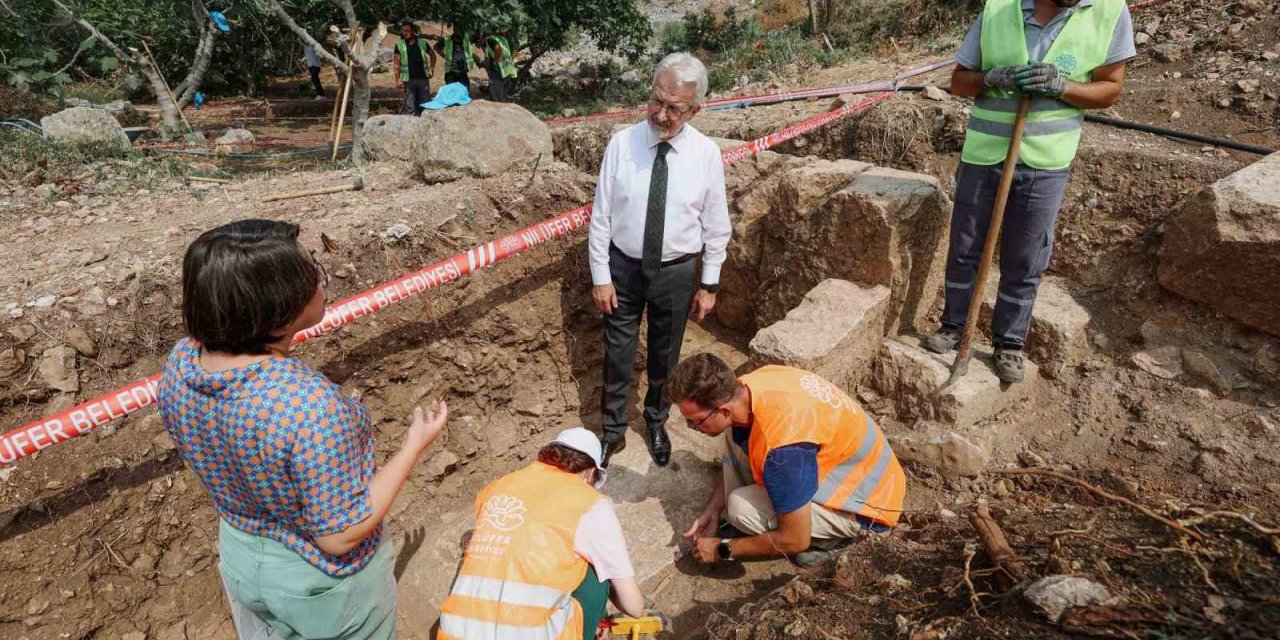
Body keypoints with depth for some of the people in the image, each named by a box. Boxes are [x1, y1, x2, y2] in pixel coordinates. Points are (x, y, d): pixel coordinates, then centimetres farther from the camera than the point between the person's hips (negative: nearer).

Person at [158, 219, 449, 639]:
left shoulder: (181, 362, -19)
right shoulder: (310, 404, -41)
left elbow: (207, 458, 1)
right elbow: (339, 536, -28)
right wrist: (414, 448, -22)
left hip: (241, 562, 5)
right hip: (323, 581, -5)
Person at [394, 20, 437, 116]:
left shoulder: (422, 42, 6)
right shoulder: (399, 45, 2)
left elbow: (433, 55, 21)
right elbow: (396, 64, 1)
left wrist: (432, 68, 9)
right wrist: (398, 79, -9)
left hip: (423, 78, 2)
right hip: (408, 80, -1)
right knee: (410, 106, -2)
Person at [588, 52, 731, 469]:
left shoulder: (706, 153, -10)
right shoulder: (622, 143, -12)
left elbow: (716, 226, -2)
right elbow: (600, 216, -7)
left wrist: (709, 284, 0)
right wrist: (600, 277, -7)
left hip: (677, 271, 1)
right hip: (623, 266, 0)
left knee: (665, 355, 18)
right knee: (618, 353, 12)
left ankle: (657, 421, 45)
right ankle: (613, 430, 34)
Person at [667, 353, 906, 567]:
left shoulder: (781, 448, -38)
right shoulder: (750, 385, -15)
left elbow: (795, 541, -24)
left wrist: (723, 548, -12)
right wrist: (711, 510, 2)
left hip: (866, 498, -7)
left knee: (742, 509, -22)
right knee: (736, 434, -4)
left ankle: (829, 538, 3)